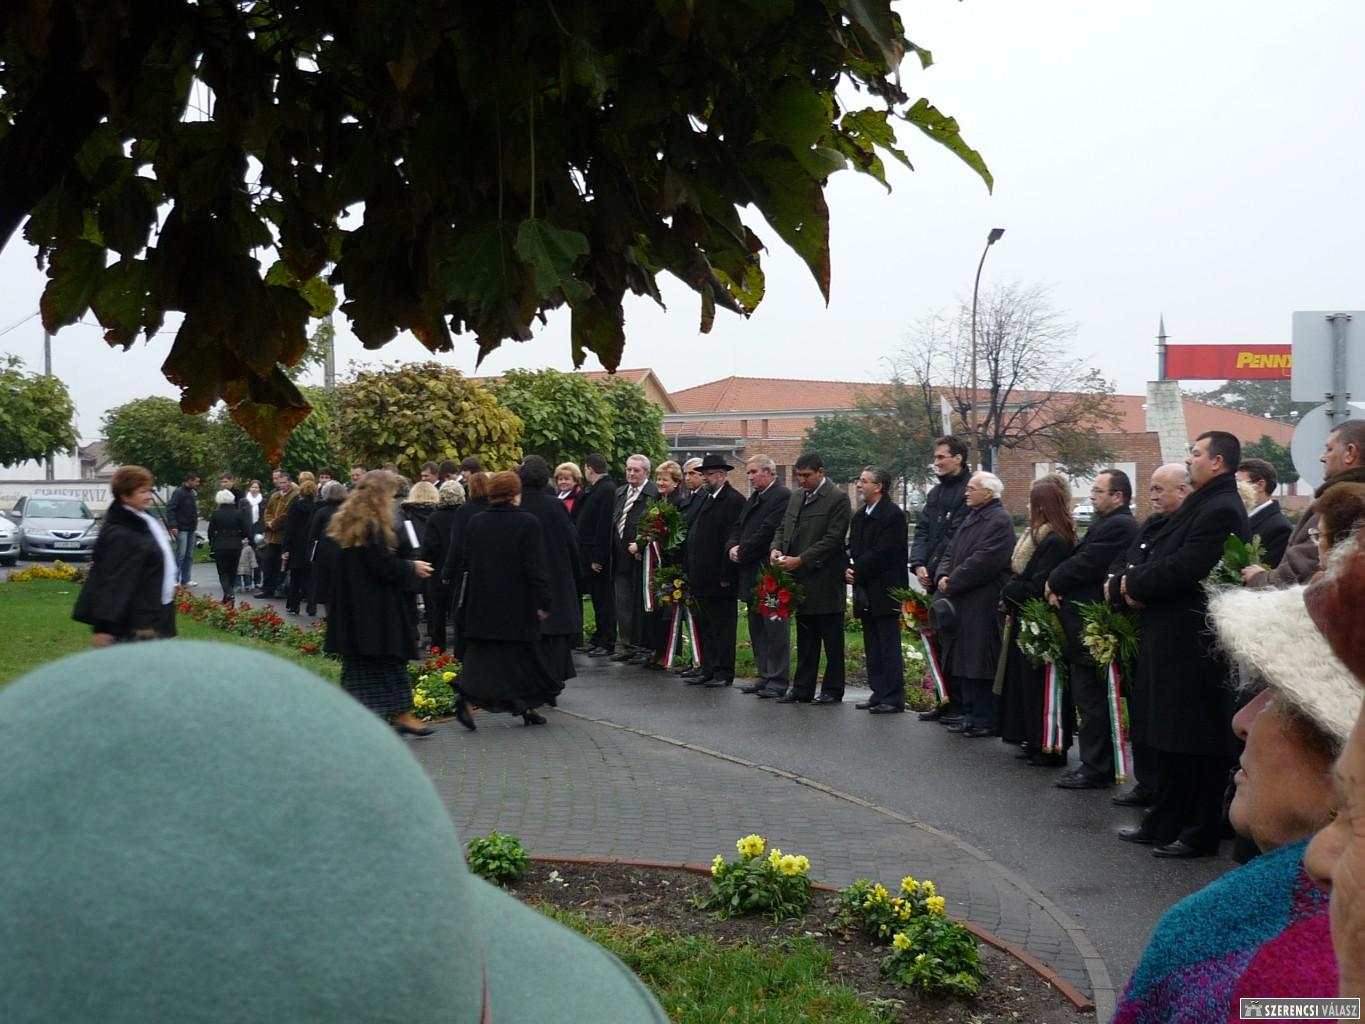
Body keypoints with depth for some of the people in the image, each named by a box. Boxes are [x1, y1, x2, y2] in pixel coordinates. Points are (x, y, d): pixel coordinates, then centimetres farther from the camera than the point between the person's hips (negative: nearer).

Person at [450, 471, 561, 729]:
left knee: (480, 654, 6)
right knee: (524, 654, 10)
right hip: (518, 604, -3)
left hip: (482, 604, 3)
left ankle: (464, 692, -18)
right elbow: (535, 566, -13)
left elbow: (464, 562, 7)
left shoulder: (475, 523, 2)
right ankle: (527, 706, 18)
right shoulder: (527, 523, -11)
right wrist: (543, 601, -11)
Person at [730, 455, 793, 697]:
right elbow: (738, 527, 18)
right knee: (757, 629, 12)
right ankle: (764, 676, 19)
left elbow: (768, 531, -19)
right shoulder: (753, 498, 19)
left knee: (774, 629, -6)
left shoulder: (782, 496, -11)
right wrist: (733, 547, -2)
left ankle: (778, 681, -3)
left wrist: (743, 552, -12)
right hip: (752, 574, 10)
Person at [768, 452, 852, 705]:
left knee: (832, 641, 2)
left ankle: (832, 690, 8)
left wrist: (800, 560, -19)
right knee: (805, 640, 12)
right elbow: (783, 528, 19)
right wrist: (776, 549, -3)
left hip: (825, 582, -7)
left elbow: (833, 539, -16)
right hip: (801, 580, 7)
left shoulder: (837, 499, -9)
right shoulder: (796, 497, 14)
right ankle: (802, 689, 16)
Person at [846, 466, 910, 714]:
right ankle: (879, 694, 17)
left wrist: (857, 572, -12)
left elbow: (882, 553, -18)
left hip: (884, 591, -8)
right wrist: (848, 570, -2)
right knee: (872, 647, 11)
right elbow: (853, 549, 17)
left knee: (889, 648, -5)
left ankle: (893, 699, -3)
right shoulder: (859, 516, 17)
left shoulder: (893, 515, -11)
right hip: (865, 591, 8)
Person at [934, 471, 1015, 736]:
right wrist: (943, 576, -2)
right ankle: (970, 714, 22)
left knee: (980, 665, -6)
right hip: (964, 604, 9)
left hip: (983, 606, -9)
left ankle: (984, 720, 0)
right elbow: (951, 553, 17)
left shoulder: (1000, 521, -13)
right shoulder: (971, 518, 17)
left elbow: (983, 561, -20)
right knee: (963, 663, 13)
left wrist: (951, 583, -15)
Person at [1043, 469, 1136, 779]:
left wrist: (1054, 583, -5)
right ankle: (1095, 764, 20)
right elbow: (1078, 559, 17)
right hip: (1086, 625, 11)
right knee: (1088, 698, 14)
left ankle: (1096, 768, -3)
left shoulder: (1118, 526, -15)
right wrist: (1058, 584, -1)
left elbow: (1085, 565, -20)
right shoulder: (1104, 524, 19)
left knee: (1092, 699, -7)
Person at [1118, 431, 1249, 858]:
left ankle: (1200, 834, 6)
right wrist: (1135, 580, -4)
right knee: (1170, 737, 15)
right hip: (1173, 636, 10)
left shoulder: (1222, 509, -16)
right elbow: (1158, 555, 15)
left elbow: (1184, 567, -23)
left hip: (1195, 643, -10)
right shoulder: (1201, 504, 16)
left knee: (1195, 741, -2)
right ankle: (1165, 824, 24)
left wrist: (1135, 583, -10)